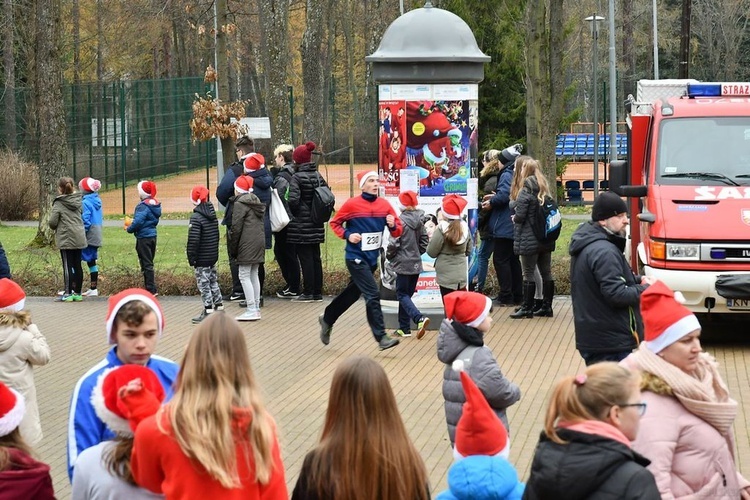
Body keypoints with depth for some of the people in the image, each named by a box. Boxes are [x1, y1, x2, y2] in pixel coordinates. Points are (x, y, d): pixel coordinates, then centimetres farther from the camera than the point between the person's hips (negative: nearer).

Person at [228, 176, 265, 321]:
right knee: (254, 275, 14)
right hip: (259, 242, 9)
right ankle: (256, 308, 16)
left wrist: (232, 249, -6)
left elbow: (236, 228, -13)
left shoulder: (240, 204, -10)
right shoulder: (257, 202, 16)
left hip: (247, 244, -9)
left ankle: (251, 310, -10)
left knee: (244, 276, -6)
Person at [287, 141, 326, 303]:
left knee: (305, 258, -3)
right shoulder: (318, 176, 7)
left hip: (301, 225, -7)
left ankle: (308, 293, -1)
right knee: (315, 257, 11)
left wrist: (293, 214, -3)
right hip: (316, 225, 7)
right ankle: (318, 292, 14)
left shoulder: (297, 177, -13)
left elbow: (293, 200, -22)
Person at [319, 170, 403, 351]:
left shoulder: (384, 205, 1)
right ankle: (381, 337, -12)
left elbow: (397, 231, 4)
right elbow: (335, 223, 2)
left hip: (372, 258, 6)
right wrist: (347, 235, -14)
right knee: (373, 295, -13)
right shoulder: (351, 204, -9)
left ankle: (327, 320, 40)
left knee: (353, 293, 19)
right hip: (356, 257, -6)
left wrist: (393, 225, -18)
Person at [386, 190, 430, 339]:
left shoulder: (401, 220, -17)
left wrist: (389, 255, 0)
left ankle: (419, 319, -20)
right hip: (416, 264, 7)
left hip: (403, 264, -7)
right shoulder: (419, 221, 4)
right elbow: (425, 241, 10)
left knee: (402, 295, 0)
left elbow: (394, 243, -18)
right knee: (407, 295, 15)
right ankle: (404, 328, 16)